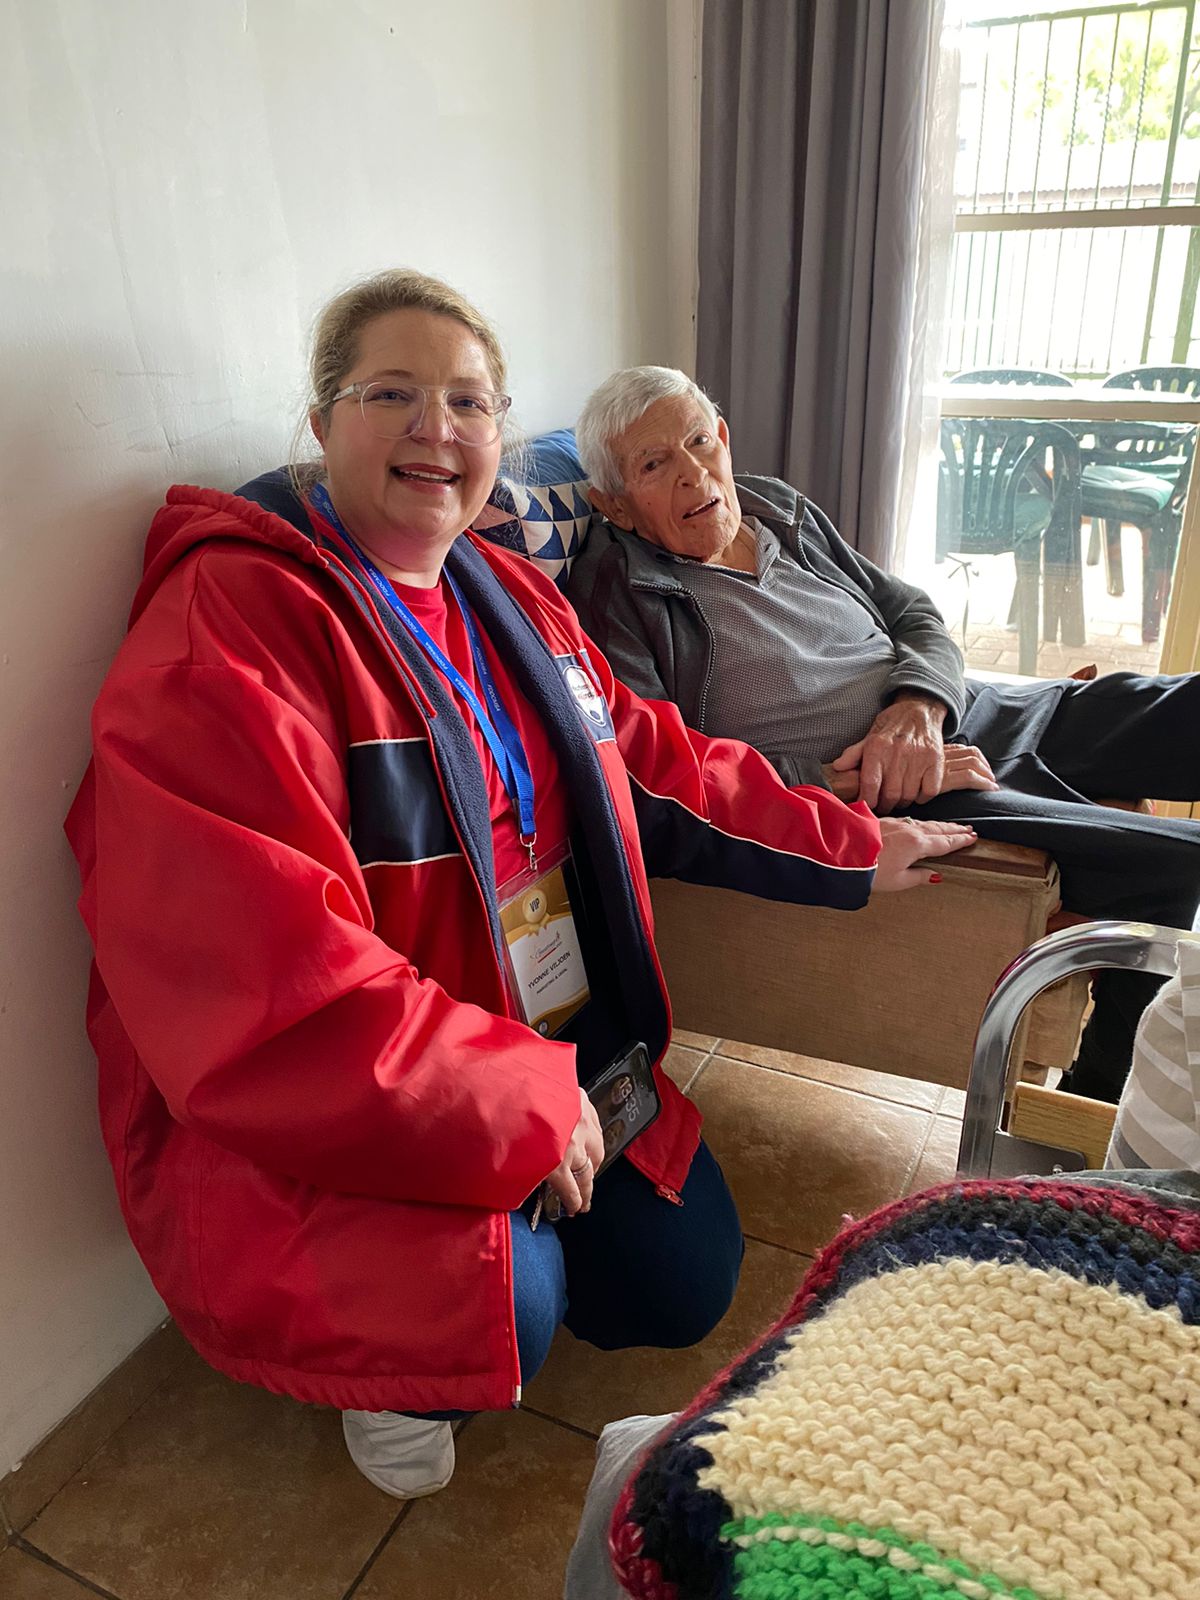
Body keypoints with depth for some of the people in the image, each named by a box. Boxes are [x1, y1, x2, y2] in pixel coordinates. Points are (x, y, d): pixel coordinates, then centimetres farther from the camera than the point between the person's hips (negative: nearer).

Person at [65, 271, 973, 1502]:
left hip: (552, 1053, 8)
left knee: (684, 1288, 6)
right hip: (313, 1115, -7)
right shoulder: (228, 629, -21)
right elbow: (259, 988, -27)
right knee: (503, 1307, -29)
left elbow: (663, 767, 15)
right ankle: (382, 1355, 8)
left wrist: (853, 847, 15)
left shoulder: (512, 600, 7)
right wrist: (520, 1107, -22)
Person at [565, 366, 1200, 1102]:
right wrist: (846, 784, -20)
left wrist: (918, 705, -8)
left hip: (961, 718, 8)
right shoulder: (613, 593, -7)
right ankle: (1104, 1097, 6)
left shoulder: (780, 508, 12)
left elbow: (916, 613, 16)